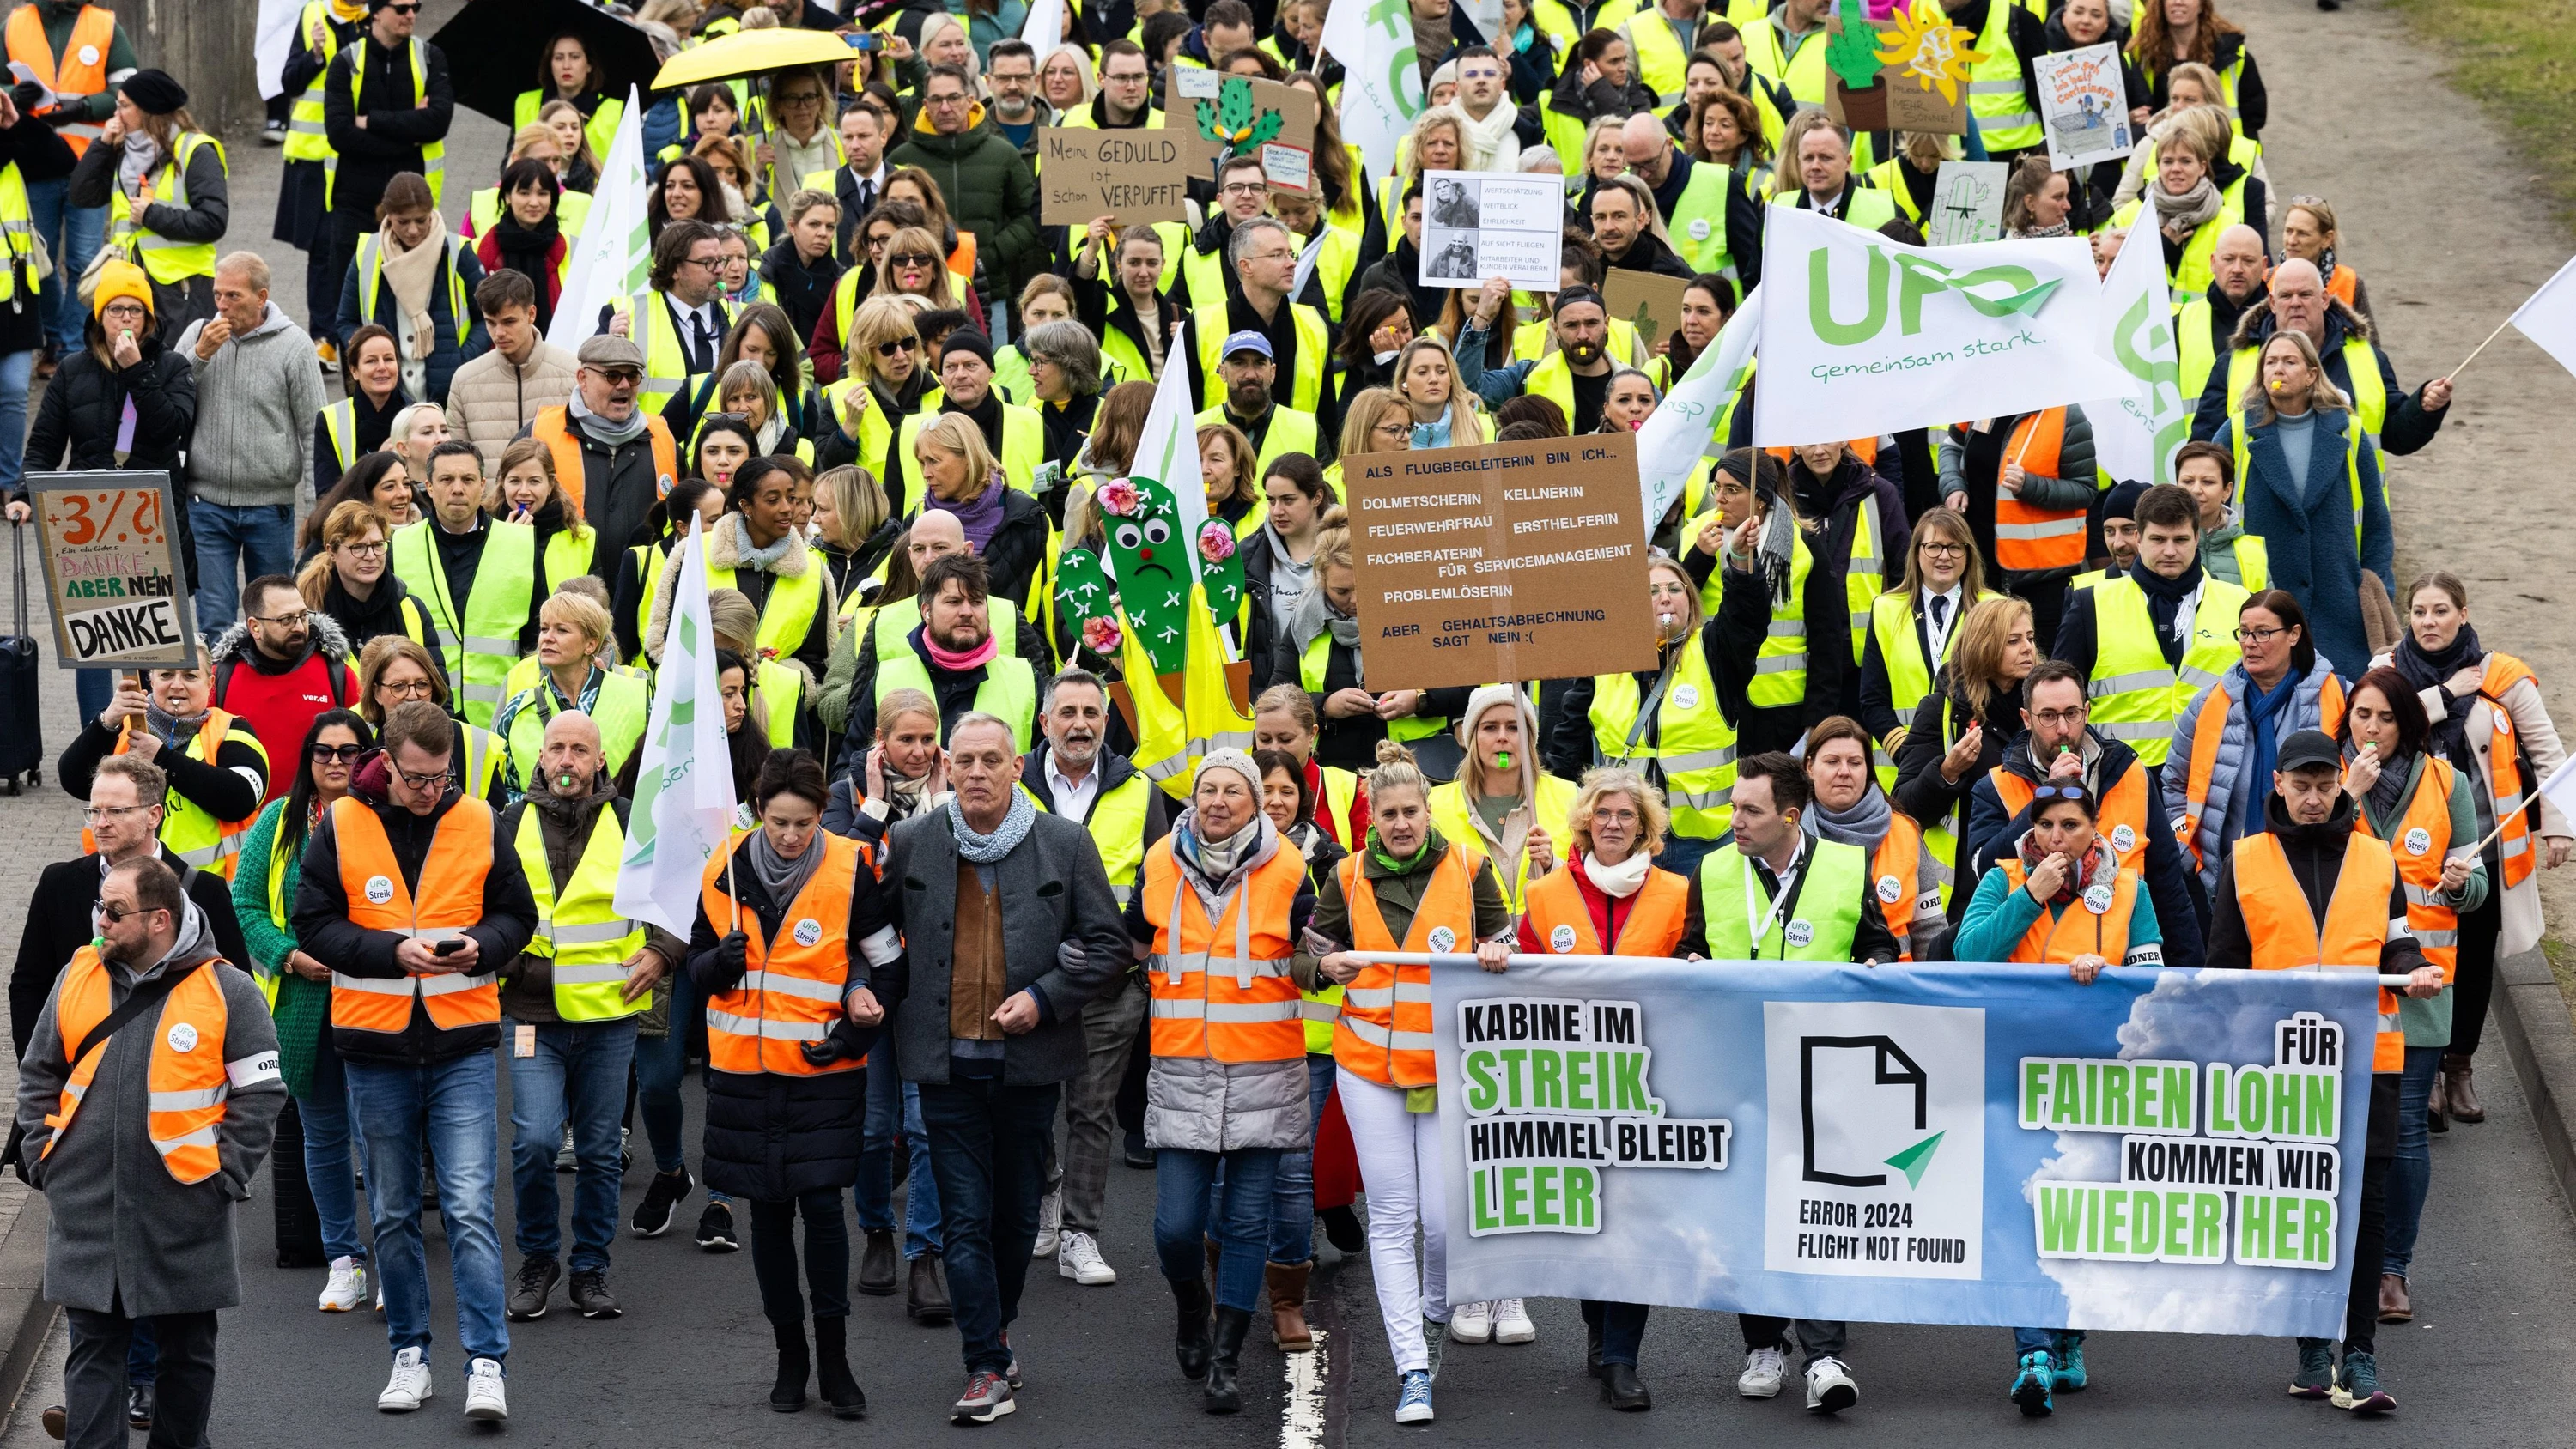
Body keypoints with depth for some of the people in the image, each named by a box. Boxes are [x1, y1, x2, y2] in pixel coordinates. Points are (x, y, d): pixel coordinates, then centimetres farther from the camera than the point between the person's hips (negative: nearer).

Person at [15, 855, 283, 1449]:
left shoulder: (227, 991, -5)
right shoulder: (78, 978, 6)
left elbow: (260, 1094, -3)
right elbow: (38, 1076, 15)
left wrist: (225, 1176, -9)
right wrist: (42, 1158, 5)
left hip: (184, 1213, -2)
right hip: (87, 1210, 2)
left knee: (186, 1350, 10)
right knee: (93, 1350, 2)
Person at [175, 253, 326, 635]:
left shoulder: (293, 345, -3)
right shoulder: (197, 335, 4)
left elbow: (314, 432, -2)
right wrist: (199, 355, -10)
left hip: (270, 506, -1)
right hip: (207, 503, 1)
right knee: (213, 619, -3)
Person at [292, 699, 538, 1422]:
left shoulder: (479, 823, 0)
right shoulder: (342, 827, -3)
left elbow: (517, 914, 8)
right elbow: (314, 924, -3)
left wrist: (481, 947, -13)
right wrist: (392, 952, -17)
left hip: (463, 1044, -1)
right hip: (376, 1047, 1)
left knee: (470, 1208, -9)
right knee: (393, 1214, 11)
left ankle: (486, 1363, -9)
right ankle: (410, 1353, 23)